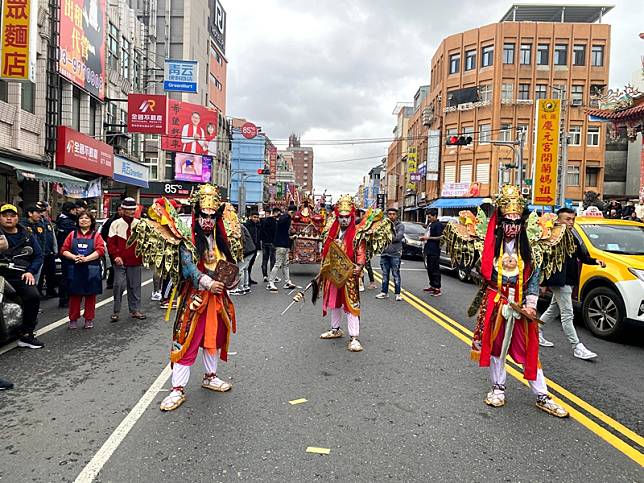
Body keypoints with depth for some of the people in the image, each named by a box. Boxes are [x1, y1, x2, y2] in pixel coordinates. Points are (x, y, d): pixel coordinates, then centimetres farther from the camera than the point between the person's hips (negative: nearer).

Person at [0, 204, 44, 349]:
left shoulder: (26, 236, 17)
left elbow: (38, 255, 19)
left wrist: (30, 271, 3)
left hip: (20, 276, 2)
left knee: (33, 296, -22)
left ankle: (26, 334, -12)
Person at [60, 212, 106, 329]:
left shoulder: (96, 235, 4)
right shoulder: (72, 235, 10)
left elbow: (100, 250, -8)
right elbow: (64, 250, 4)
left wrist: (86, 259, -19)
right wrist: (74, 257, -14)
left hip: (91, 270, -1)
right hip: (75, 270, 1)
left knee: (90, 295, 5)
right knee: (75, 294, 6)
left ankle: (89, 319, 15)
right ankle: (73, 319, 17)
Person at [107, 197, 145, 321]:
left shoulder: (139, 224, 8)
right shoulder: (116, 224, 2)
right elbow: (110, 242, 1)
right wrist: (116, 255, -11)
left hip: (135, 261, 2)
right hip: (120, 261, -2)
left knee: (135, 286, 8)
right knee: (119, 285, -5)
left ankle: (135, 310, 17)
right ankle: (116, 311, 8)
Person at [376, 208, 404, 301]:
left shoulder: (400, 225, 1)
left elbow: (399, 237, -11)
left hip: (395, 253, -4)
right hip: (384, 252, 4)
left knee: (396, 274, -2)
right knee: (385, 274, 11)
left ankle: (398, 294, 5)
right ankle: (384, 292, 21)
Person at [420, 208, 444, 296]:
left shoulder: (438, 224, -10)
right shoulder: (429, 224, 18)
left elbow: (440, 237, -16)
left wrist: (428, 238, -14)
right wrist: (424, 237, 10)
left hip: (434, 251, -10)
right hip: (428, 250, 10)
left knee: (435, 269, -8)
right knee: (429, 269, 14)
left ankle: (437, 288, -5)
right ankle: (432, 286, 24)